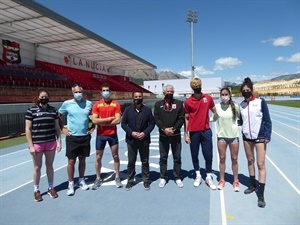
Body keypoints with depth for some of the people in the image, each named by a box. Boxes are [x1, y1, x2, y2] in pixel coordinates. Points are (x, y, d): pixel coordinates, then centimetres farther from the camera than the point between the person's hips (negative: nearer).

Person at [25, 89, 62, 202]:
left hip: (51, 143, 3)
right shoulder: (31, 110, -6)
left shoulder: (53, 110, 3)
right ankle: (36, 190, 27)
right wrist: (31, 145, -9)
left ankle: (51, 188, 29)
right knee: (37, 167, 9)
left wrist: (59, 141, 1)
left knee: (49, 165, 14)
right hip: (37, 144, -2)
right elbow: (28, 129, -5)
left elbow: (57, 127, 7)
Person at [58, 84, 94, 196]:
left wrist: (92, 127, 4)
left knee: (82, 159, 14)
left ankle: (81, 180, 30)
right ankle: (71, 183, 20)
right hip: (72, 137, -1)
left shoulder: (89, 104, -1)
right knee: (71, 161, 4)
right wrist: (63, 128, 0)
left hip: (85, 137, 2)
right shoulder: (66, 104, -5)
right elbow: (58, 116, 8)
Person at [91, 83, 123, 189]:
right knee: (98, 157, 9)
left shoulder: (116, 104, -3)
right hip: (100, 135, 1)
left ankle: (117, 177, 25)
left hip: (112, 134, 0)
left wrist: (103, 122, -12)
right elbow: (94, 120, -13)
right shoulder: (96, 105, -2)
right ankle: (98, 179, 26)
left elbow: (118, 120, -12)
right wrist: (109, 119, -15)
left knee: (115, 156, 10)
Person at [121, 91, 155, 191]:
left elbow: (152, 123, -1)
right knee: (131, 162, 10)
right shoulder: (128, 109, 1)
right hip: (131, 140, 0)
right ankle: (130, 180, 24)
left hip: (144, 140, 0)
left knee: (145, 161, 10)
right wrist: (131, 133, -14)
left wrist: (145, 133, -14)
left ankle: (146, 180, 25)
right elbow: (123, 123, -1)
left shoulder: (147, 110, 0)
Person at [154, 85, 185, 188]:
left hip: (176, 135, 0)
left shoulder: (179, 103, 2)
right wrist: (164, 129, -15)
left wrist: (173, 129, -14)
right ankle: (163, 177, 22)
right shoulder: (158, 104, 4)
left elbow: (181, 118, -3)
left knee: (177, 157, 9)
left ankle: (178, 177, 23)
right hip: (163, 135, 1)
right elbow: (156, 119, -3)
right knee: (163, 157, 9)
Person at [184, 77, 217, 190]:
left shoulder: (208, 98, 0)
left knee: (208, 155, 5)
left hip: (206, 131, 1)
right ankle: (198, 176, 29)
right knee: (194, 155, 11)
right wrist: (186, 134, -1)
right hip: (193, 132, -1)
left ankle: (209, 178, 21)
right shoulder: (188, 102, -5)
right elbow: (186, 118, 0)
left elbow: (215, 111, 14)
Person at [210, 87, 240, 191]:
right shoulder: (217, 106, -3)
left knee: (234, 159, 10)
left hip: (234, 135, -1)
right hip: (221, 135, 1)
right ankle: (222, 180, 25)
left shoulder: (235, 106, -9)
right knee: (222, 158, 10)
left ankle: (236, 181, 25)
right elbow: (214, 118, 10)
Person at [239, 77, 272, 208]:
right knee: (250, 161, 15)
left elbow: (267, 120, -6)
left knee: (261, 164, -4)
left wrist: (267, 136, -12)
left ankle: (261, 195, 3)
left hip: (260, 137, -4)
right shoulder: (241, 105, 4)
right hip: (246, 137, 4)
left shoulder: (260, 102, -7)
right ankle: (252, 185, 32)